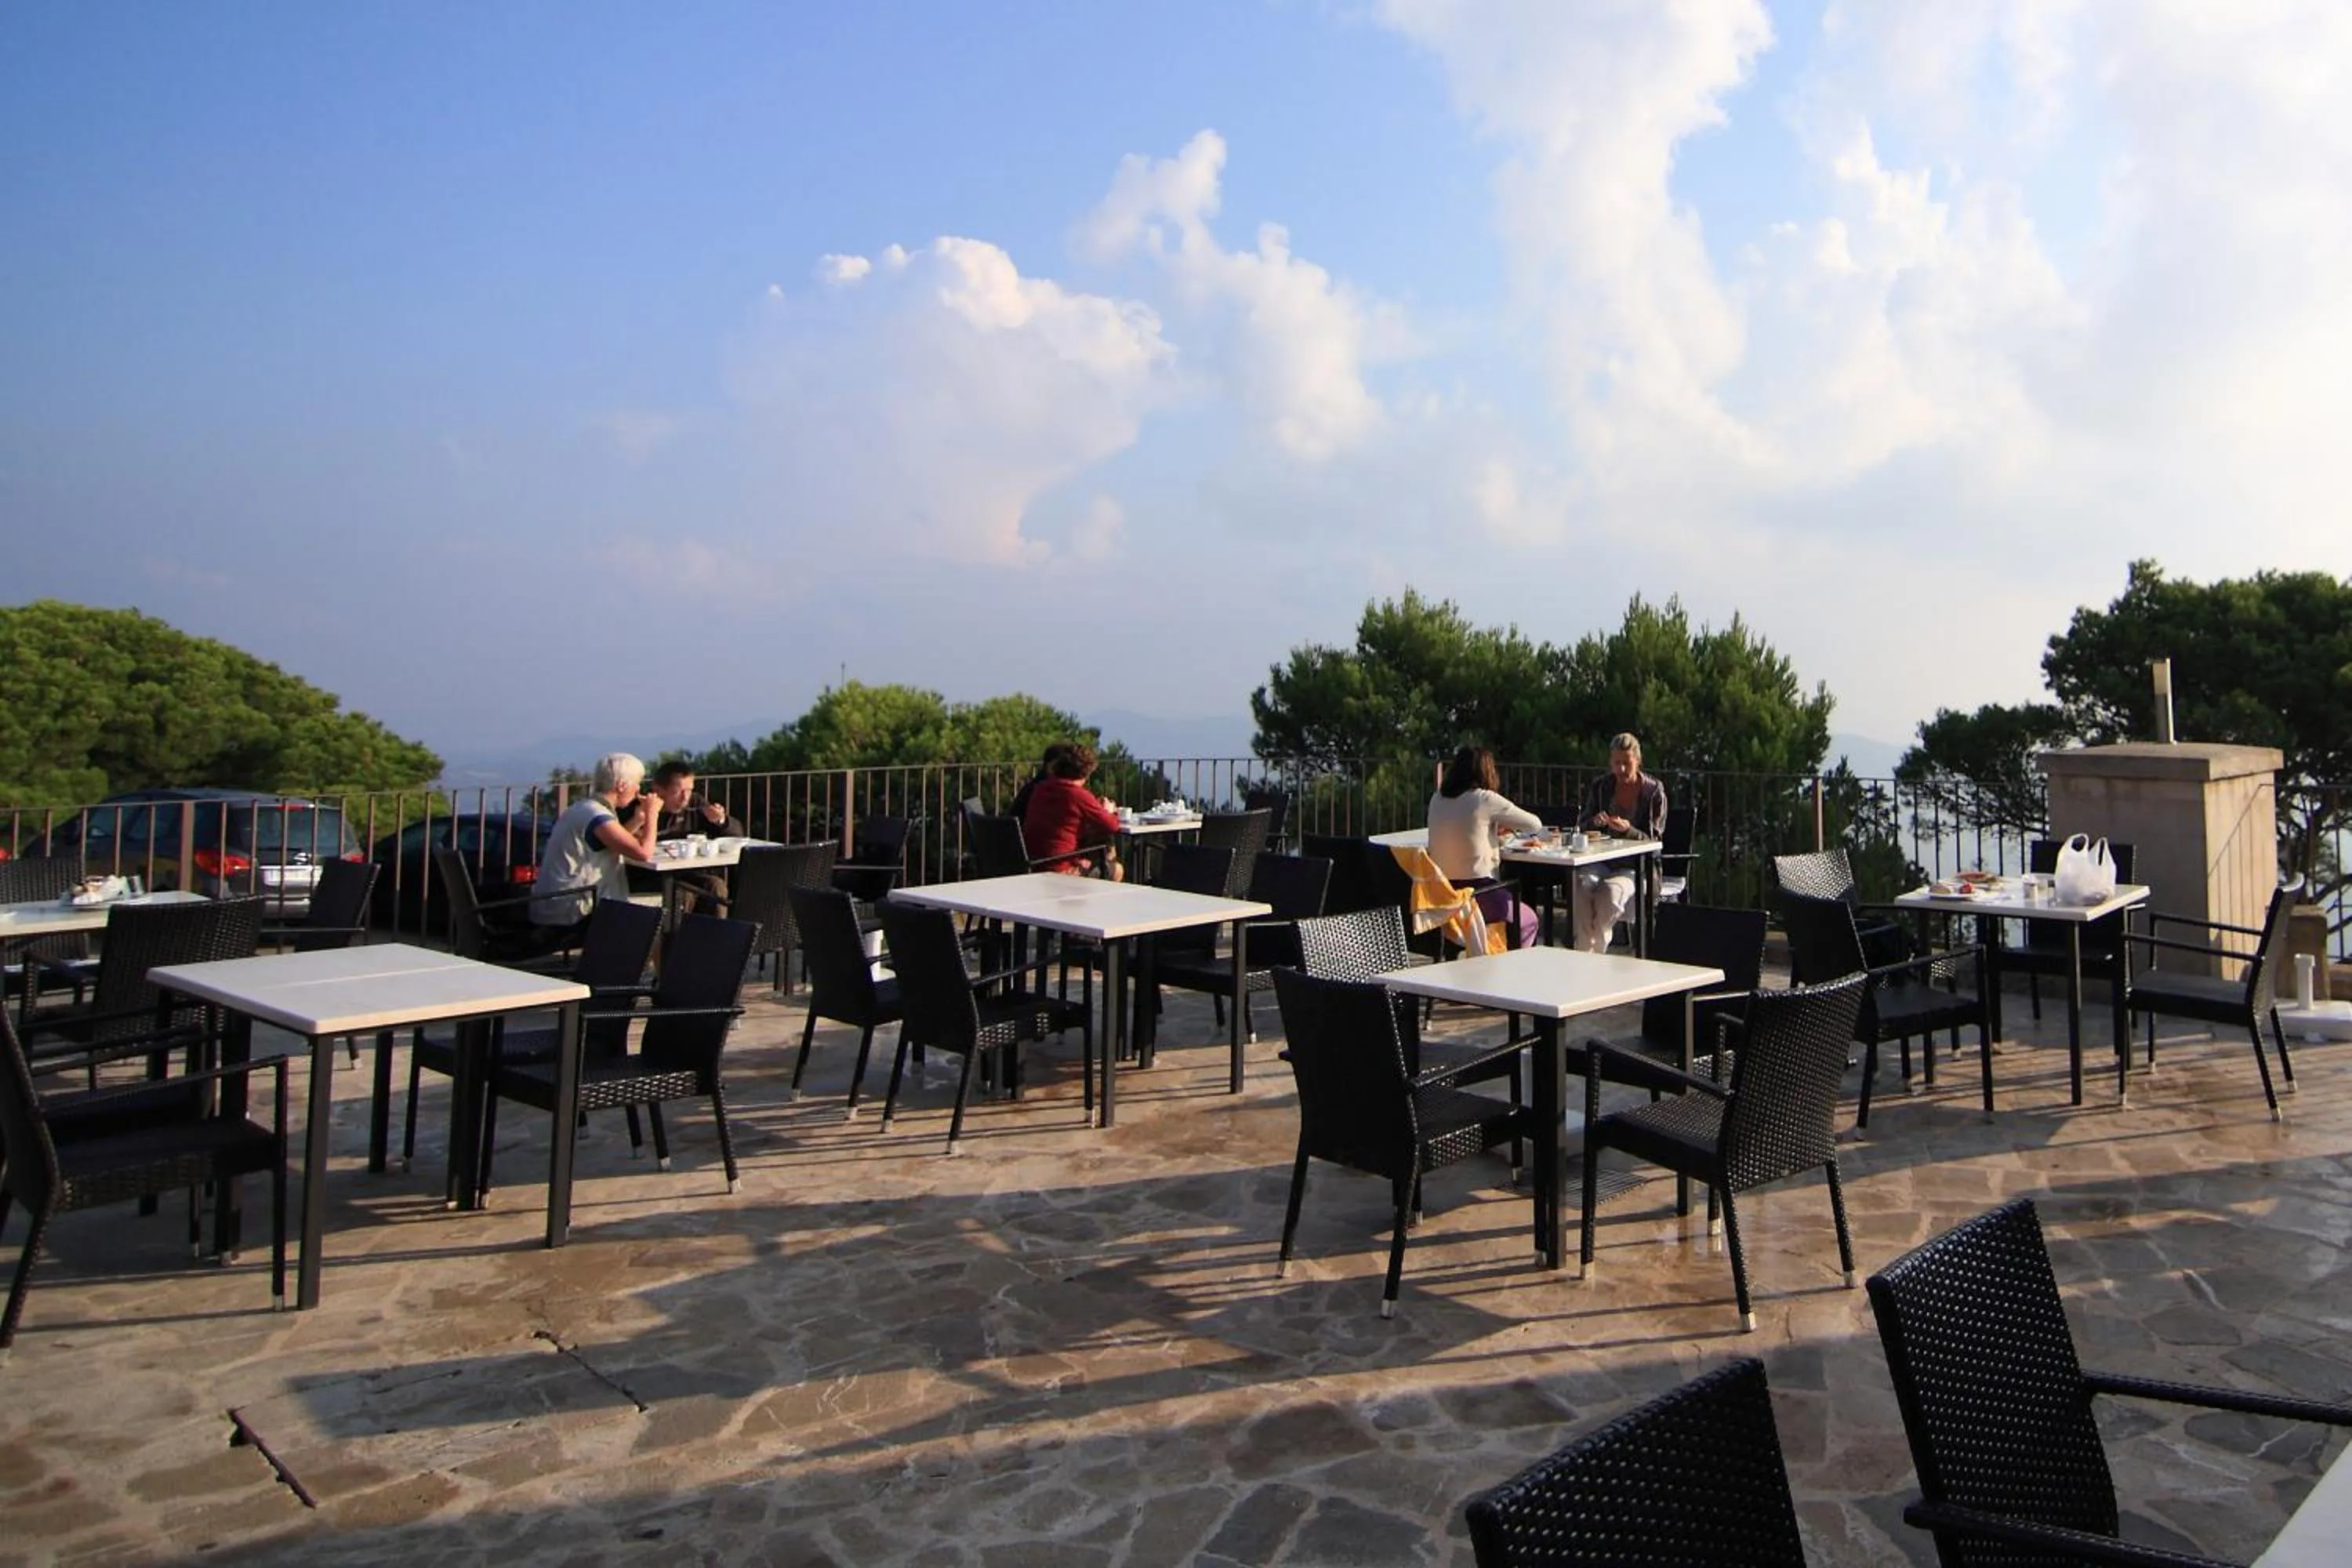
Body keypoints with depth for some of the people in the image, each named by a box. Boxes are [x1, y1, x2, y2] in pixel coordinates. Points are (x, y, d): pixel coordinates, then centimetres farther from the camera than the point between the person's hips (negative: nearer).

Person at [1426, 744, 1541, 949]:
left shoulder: (1437, 800, 4)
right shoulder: (1485, 800, -12)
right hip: (1475, 892, -6)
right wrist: (1508, 820, 19)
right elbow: (1535, 824, -2)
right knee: (1528, 920, 24)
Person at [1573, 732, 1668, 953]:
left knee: (1611, 890, -34)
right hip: (1601, 860, 3)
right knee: (1582, 885, -31)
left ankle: (1595, 950, -21)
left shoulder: (1654, 791, 0)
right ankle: (1586, 951, -30)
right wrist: (1595, 822, -12)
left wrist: (1628, 830, -22)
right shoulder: (1601, 786, 8)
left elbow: (1654, 840, -2)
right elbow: (1581, 827, 12)